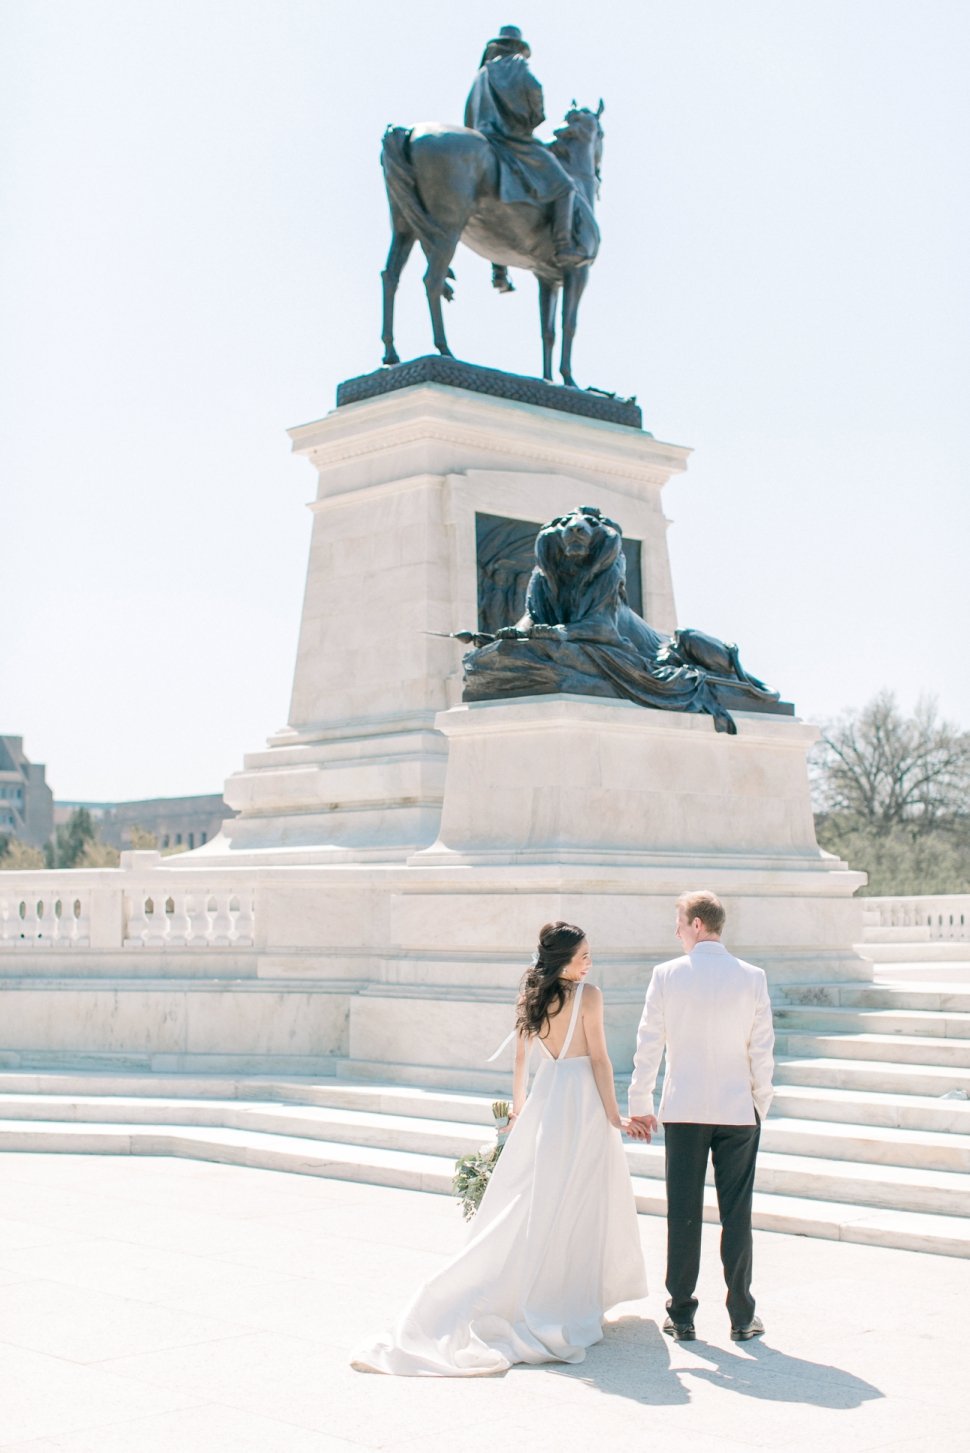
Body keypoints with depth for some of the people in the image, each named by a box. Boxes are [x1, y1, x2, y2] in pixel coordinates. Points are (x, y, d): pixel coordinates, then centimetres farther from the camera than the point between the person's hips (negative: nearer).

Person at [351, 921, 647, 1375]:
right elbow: (598, 1058, -12)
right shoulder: (588, 995, -12)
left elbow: (521, 1057, 14)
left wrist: (518, 1106, 25)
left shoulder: (530, 994, 6)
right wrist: (613, 1113, -6)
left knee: (531, 1198, 12)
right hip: (583, 1102, -6)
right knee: (579, 1203, 1)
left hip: (545, 1097, 6)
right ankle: (570, 1305, 5)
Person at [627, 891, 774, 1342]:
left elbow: (648, 1046, -2)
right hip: (738, 1110, 1)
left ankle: (681, 1316, 12)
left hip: (683, 1110, 0)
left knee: (683, 1215, 6)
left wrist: (639, 1106, 6)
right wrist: (761, 1104, 12)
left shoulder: (666, 975, -5)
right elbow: (762, 1050, 0)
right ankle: (741, 1317, 13)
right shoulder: (752, 977, -3)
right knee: (737, 1215, 7)